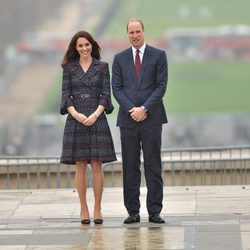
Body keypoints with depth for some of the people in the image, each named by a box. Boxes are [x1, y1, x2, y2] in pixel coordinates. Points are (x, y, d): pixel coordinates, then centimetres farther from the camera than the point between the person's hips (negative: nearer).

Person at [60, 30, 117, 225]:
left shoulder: (102, 67, 6)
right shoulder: (69, 68, 8)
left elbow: (106, 94, 1)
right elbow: (65, 94, 3)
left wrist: (96, 114, -12)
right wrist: (75, 114, -12)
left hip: (97, 119, -1)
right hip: (76, 119, 1)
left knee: (97, 165, -3)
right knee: (80, 165, 0)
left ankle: (97, 209, 1)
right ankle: (84, 210, 4)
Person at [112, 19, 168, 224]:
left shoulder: (158, 55, 4)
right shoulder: (120, 58, 11)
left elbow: (161, 86, -2)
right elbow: (117, 88, 5)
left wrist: (144, 109, -11)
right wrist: (131, 110, -9)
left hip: (151, 118, -2)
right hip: (128, 119, 2)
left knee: (153, 166, -1)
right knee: (130, 167, 3)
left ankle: (154, 211, 2)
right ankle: (133, 211, 6)